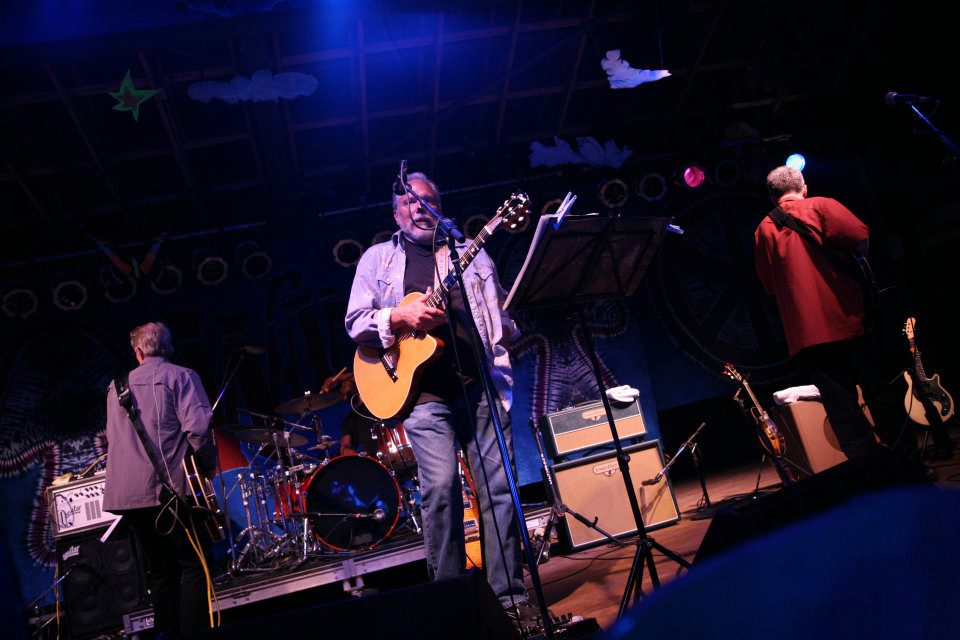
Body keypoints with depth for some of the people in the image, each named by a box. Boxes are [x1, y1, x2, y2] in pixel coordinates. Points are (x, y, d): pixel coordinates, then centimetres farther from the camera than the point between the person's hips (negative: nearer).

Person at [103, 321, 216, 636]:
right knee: (194, 564, 1)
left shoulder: (117, 386, 18)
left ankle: (166, 632, 17)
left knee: (161, 569, 14)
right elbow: (198, 426, -15)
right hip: (166, 488, -6)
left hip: (123, 493, 6)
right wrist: (209, 466, -2)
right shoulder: (180, 376, -1)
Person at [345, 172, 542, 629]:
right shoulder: (378, 258, 14)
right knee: (441, 486, -13)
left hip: (480, 385, 2)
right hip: (423, 390, -2)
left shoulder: (472, 255, 18)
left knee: (498, 486, -1)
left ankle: (509, 596, 9)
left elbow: (501, 313, 17)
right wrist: (400, 317, -11)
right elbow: (355, 322, 6)